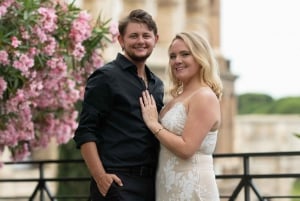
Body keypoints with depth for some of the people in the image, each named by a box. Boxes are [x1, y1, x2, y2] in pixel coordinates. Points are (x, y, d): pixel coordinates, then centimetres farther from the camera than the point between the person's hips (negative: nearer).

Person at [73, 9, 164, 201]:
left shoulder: (157, 84, 17)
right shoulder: (106, 77, -3)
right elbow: (85, 133, -10)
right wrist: (100, 177, -19)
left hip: (151, 183, 7)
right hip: (118, 183, -6)